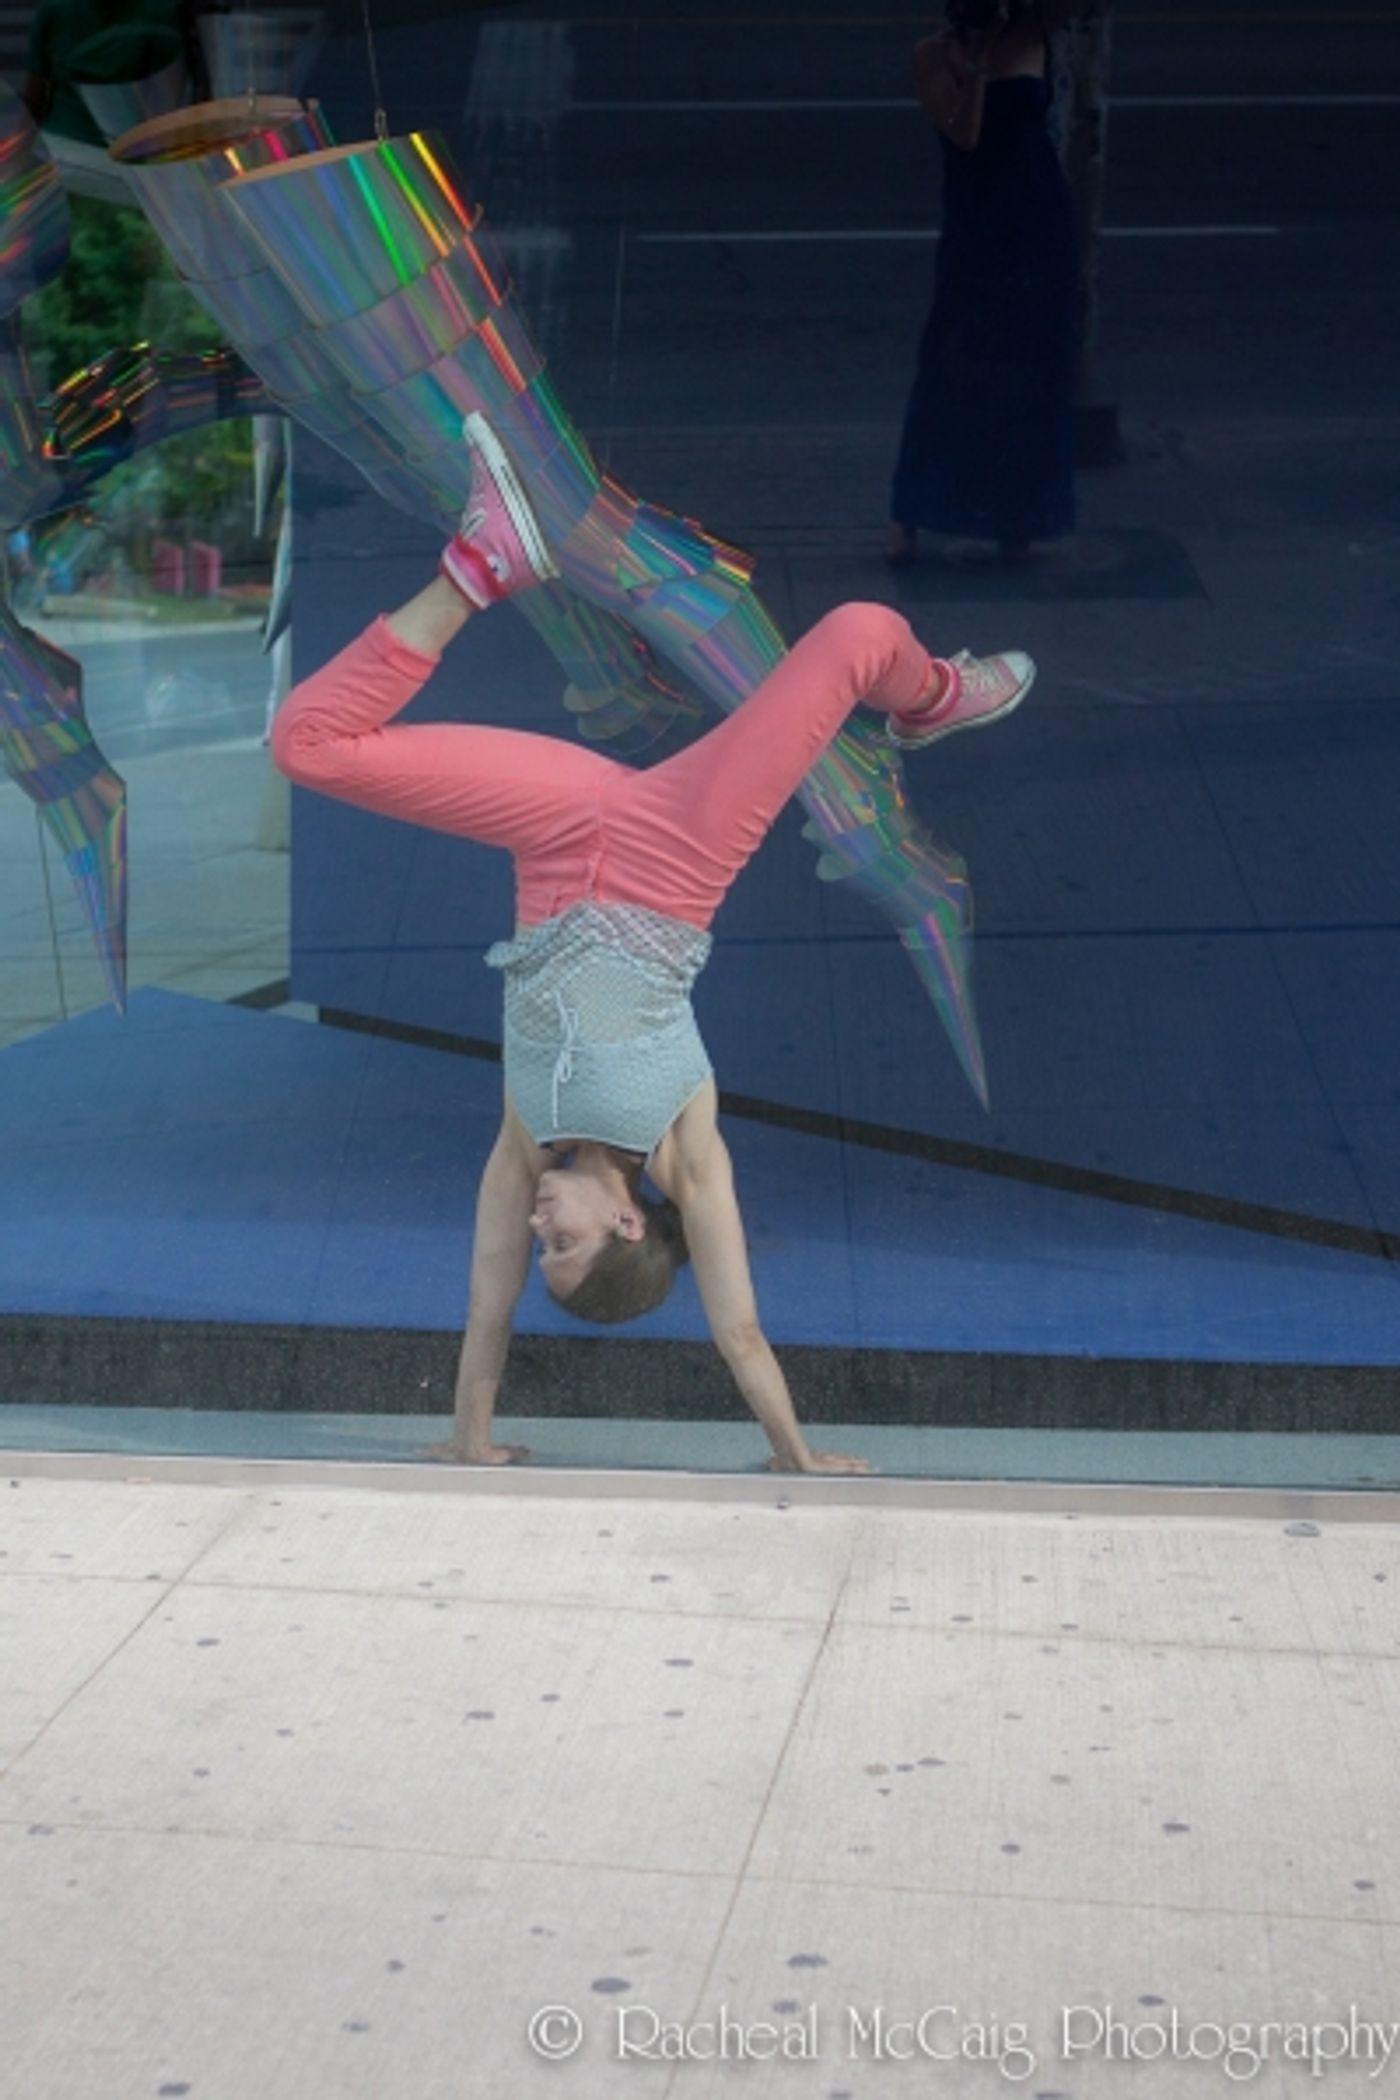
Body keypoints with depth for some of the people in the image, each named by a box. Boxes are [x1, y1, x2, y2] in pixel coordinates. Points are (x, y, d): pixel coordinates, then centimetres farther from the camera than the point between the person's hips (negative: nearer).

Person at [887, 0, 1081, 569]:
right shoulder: (935, 55, -6)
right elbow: (963, 134, -18)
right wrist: (976, 62, -25)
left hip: (1042, 230, 2)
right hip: (973, 232, -2)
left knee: (1033, 377, 6)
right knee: (949, 372, 0)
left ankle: (1018, 521, 17)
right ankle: (907, 519, 8)